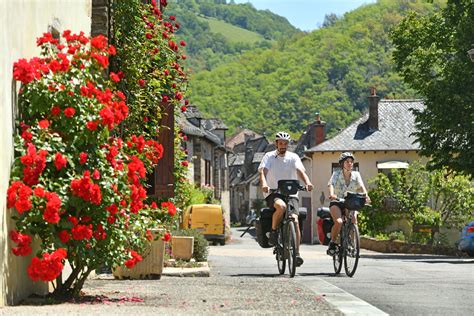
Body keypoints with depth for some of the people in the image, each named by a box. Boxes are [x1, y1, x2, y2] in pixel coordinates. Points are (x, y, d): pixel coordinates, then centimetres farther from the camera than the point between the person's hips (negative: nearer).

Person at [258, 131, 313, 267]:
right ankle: (273, 232, -14)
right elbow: (263, 171, -11)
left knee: (295, 219, -19)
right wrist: (264, 184, -34)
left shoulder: (293, 157, 7)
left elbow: (300, 171, -8)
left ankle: (297, 253, -18)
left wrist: (307, 182, -30)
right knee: (281, 206, -36)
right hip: (273, 193, -2)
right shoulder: (269, 157, 4)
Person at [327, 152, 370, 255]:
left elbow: (361, 186, -16)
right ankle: (332, 243, -6)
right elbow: (331, 184, -24)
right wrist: (332, 194, -46)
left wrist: (365, 195, -37)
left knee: (354, 222, -21)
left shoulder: (356, 175, -1)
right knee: (338, 222, -28)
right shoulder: (337, 173, -7)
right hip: (337, 202, -3)